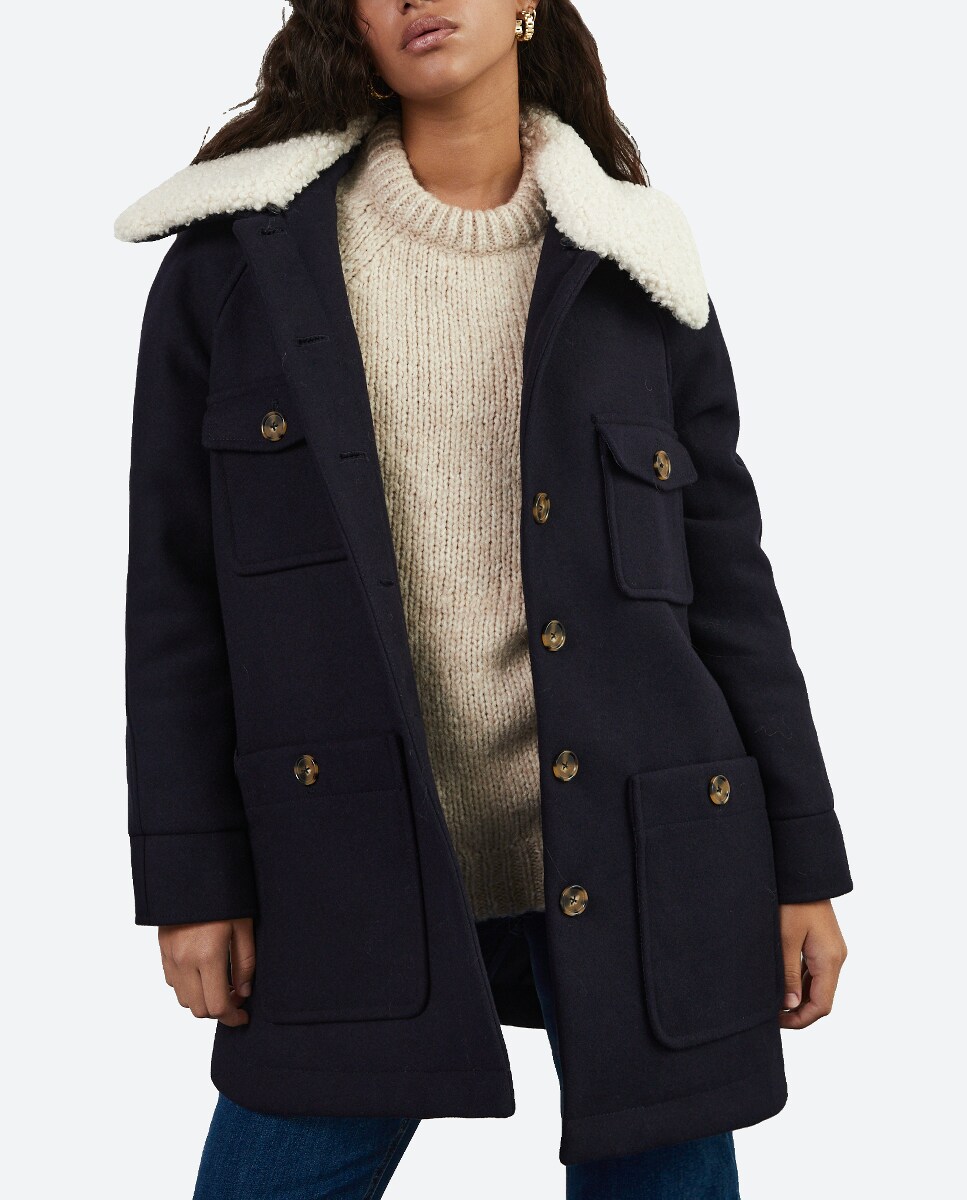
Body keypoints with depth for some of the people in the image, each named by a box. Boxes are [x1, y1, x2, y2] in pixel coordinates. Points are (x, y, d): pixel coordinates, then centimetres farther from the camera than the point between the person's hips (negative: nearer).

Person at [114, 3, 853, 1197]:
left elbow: (726, 578, 7)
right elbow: (175, 586, 3)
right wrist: (192, 875, -1)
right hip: (358, 864, 0)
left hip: (634, 857, 1)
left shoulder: (630, 269, 6)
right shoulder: (239, 255, 3)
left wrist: (802, 865, 5)